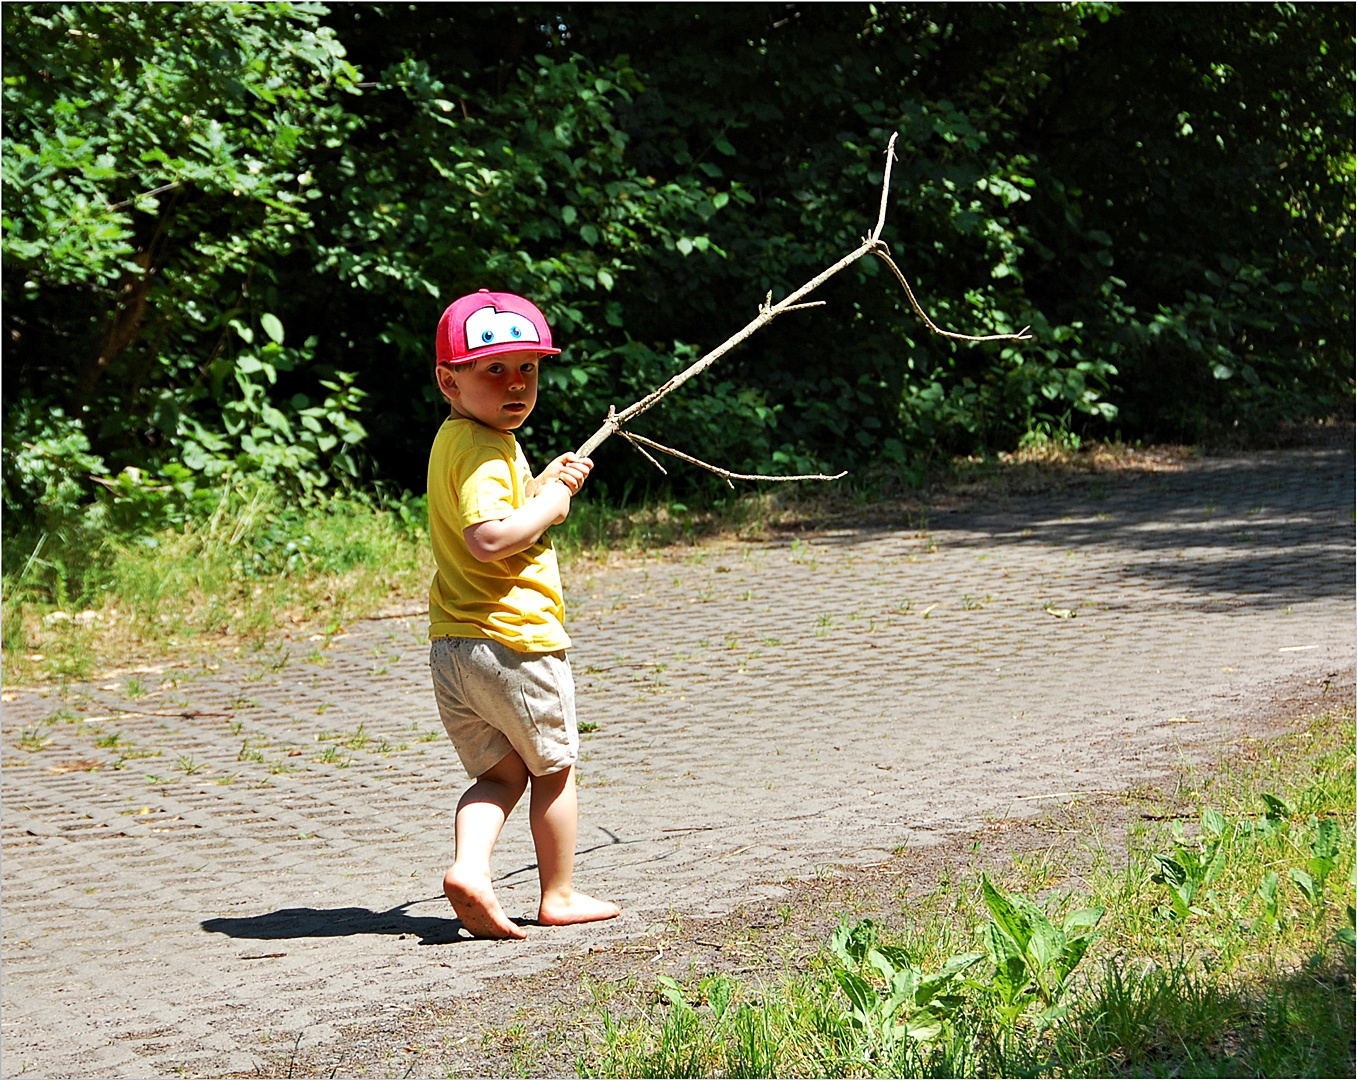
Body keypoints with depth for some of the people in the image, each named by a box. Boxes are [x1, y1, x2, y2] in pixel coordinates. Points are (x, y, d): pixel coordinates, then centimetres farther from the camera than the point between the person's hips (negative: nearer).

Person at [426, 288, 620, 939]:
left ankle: (468, 865, -10)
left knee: (501, 770, 14)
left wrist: (543, 484, 10)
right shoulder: (484, 451, -17)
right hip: (514, 639, -9)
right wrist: (549, 504, -15)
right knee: (553, 768, 11)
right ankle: (558, 896, 21)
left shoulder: (455, 441, 14)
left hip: (452, 644, 9)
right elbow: (489, 539, -31)